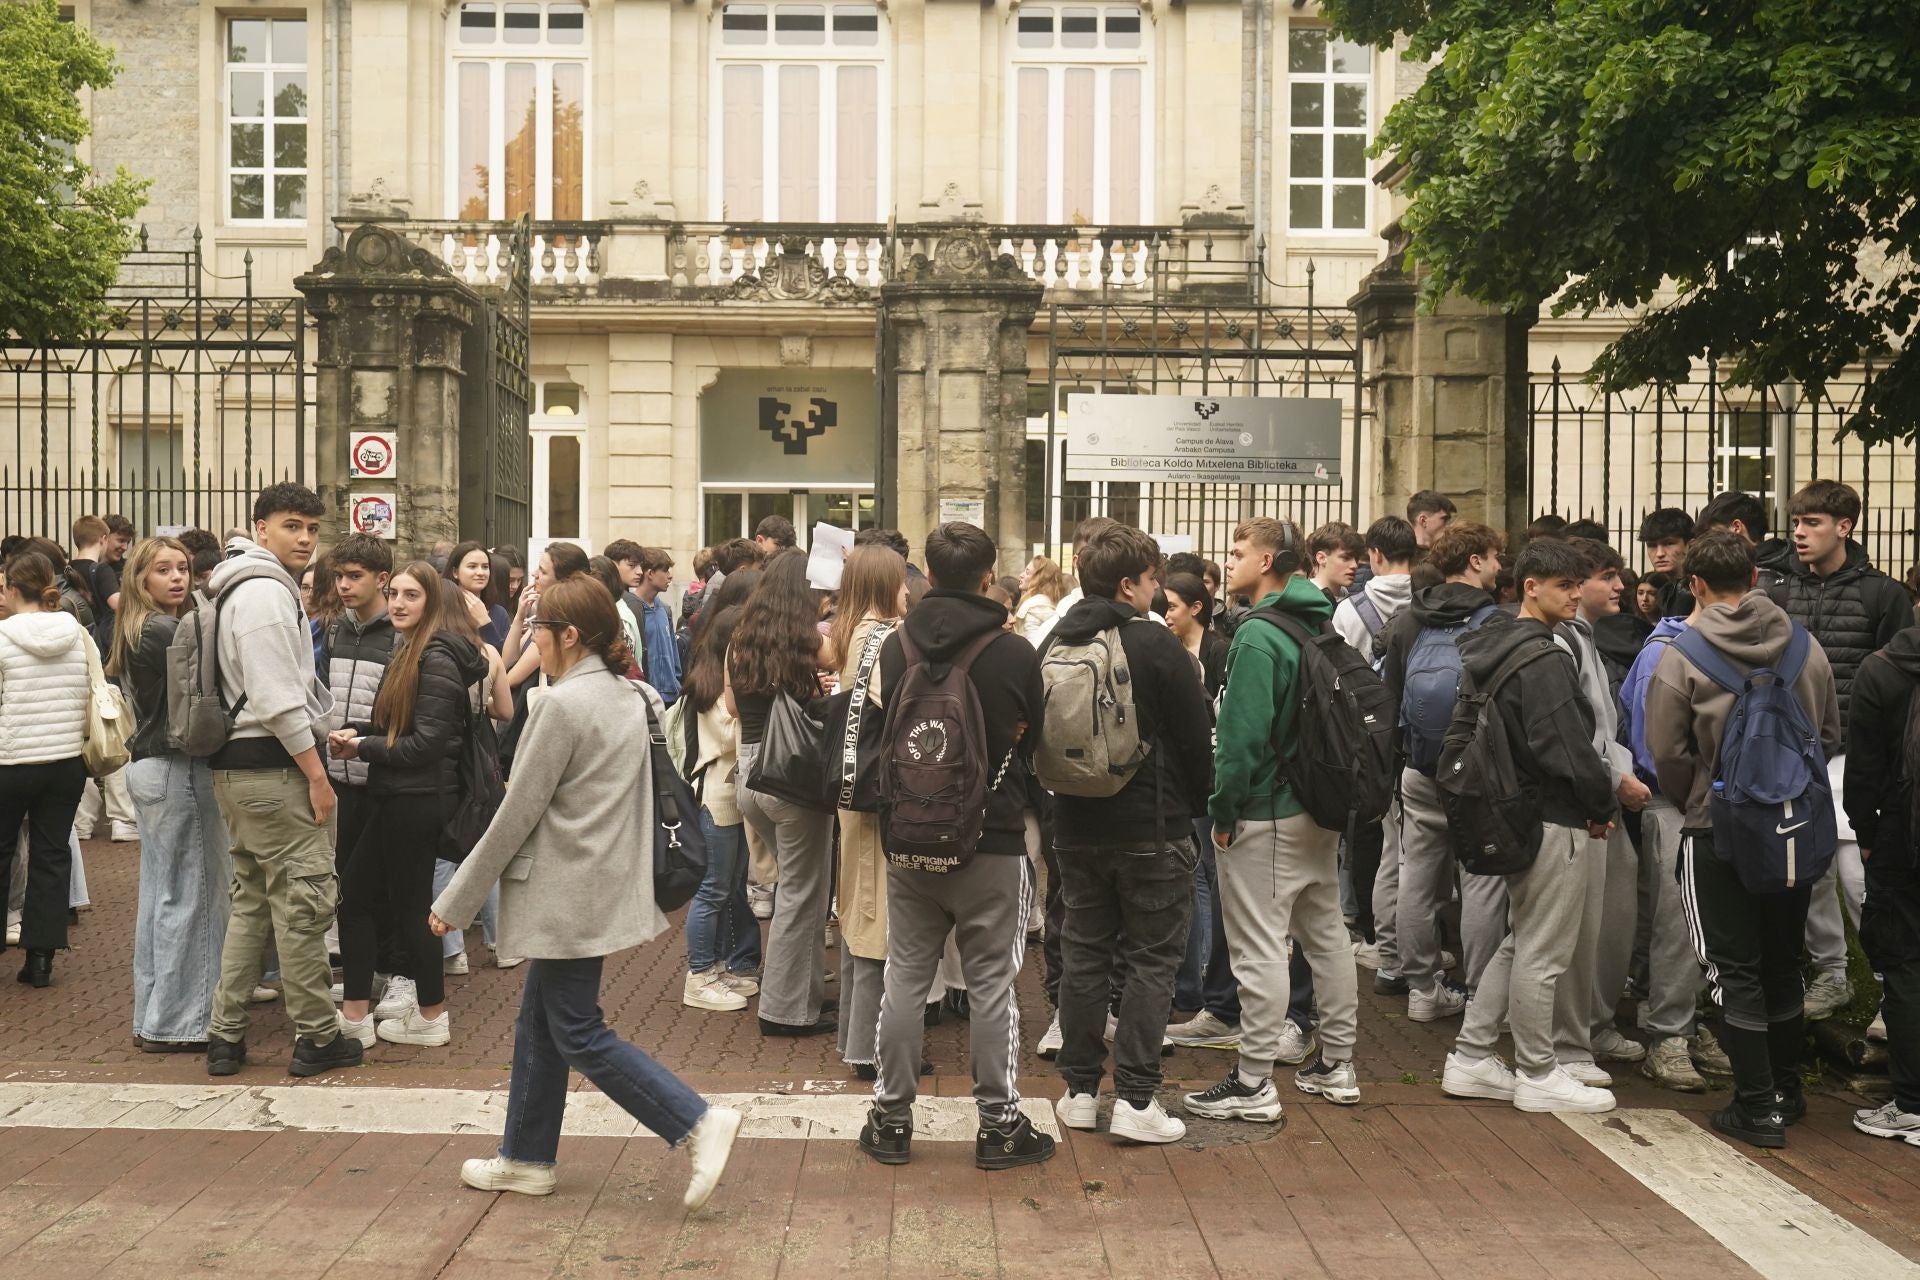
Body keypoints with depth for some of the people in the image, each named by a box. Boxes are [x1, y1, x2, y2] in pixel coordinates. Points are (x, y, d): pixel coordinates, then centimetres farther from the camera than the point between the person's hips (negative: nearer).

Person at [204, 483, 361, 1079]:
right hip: (276, 766, -11)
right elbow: (277, 699, -21)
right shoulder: (267, 591, -15)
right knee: (304, 900, -3)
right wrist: (316, 774, -17)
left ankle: (225, 1035, 19)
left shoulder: (244, 588, 18)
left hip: (237, 764, 11)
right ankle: (316, 1037, 5)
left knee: (254, 901, 15)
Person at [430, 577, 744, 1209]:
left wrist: (455, 902, -7)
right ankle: (526, 1158, 28)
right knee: (538, 1023, 18)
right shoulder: (627, 696, 8)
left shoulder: (564, 704, -18)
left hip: (567, 895, -9)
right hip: (603, 884, 9)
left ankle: (698, 1122, -6)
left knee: (579, 1035, -1)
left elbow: (517, 813, -15)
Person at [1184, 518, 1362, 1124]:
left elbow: (1243, 732, -22)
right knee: (1326, 933, 16)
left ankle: (1254, 1085, 3)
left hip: (1265, 816, -9)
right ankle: (1337, 1065, 28)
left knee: (1259, 949, -3)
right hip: (1321, 806, 9)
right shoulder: (1322, 629, 9)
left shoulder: (1258, 635, -17)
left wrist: (1224, 810, -13)